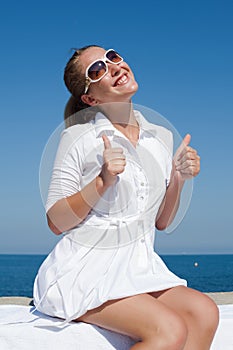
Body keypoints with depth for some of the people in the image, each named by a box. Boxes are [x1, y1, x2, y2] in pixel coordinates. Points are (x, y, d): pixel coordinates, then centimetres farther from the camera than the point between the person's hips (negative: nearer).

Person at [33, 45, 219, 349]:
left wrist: (178, 178, -1)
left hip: (138, 267, 5)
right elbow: (55, 222, -6)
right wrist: (102, 181, -18)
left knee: (204, 312, -21)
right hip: (85, 270, -5)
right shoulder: (79, 138, -5)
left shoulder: (162, 137, 10)